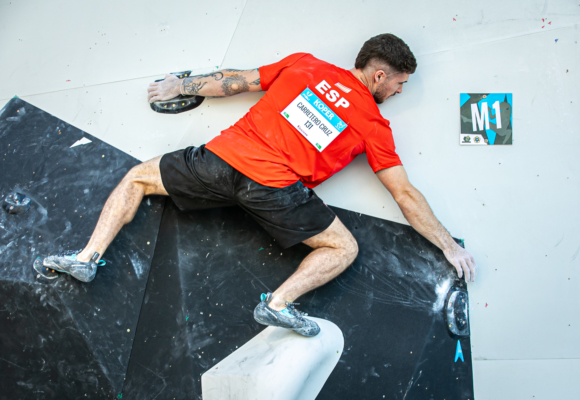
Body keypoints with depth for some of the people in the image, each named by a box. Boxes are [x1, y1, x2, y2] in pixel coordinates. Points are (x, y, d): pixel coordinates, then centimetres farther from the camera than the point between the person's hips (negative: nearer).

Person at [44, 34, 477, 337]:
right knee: (344, 248, 13)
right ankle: (279, 302, -7)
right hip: (273, 187, -3)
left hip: (225, 155, 3)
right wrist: (450, 246, 19)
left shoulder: (304, 64, 16)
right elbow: (406, 195, 9)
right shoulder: (374, 124, 9)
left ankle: (88, 257, 13)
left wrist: (182, 86, 36)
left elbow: (237, 81, 21)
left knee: (139, 177, 24)